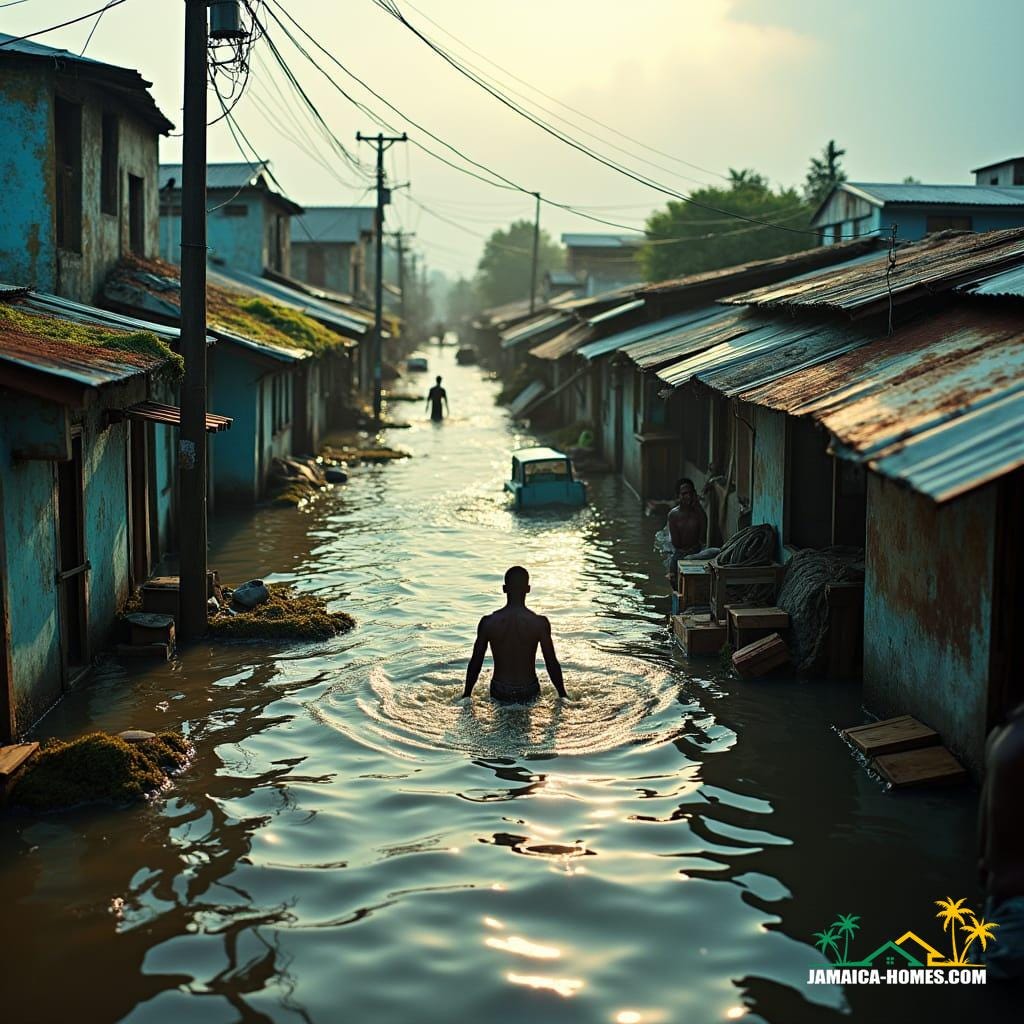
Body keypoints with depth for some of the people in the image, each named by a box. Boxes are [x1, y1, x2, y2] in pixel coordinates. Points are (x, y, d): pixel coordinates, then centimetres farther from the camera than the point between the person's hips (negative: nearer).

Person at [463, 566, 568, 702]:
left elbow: (475, 663, -1)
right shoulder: (540, 623, -12)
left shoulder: (488, 622, -8)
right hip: (529, 693, -1)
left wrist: (466, 695, 11)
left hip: (499, 693, 1)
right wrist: (563, 695, 8)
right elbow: (552, 664, -6)